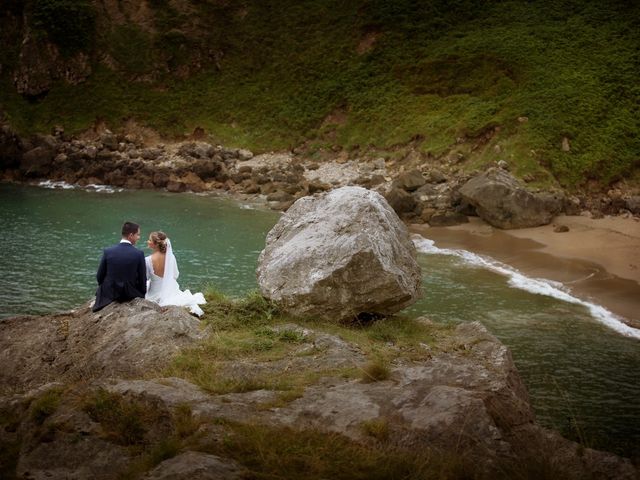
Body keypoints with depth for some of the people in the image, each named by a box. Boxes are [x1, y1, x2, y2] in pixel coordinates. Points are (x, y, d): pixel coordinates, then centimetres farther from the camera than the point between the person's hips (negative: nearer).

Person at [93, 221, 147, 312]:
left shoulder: (108, 251, -11)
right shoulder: (139, 254, -15)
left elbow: (99, 277, -3)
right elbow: (142, 279, -8)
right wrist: (142, 294, 10)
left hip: (109, 294, 2)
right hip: (131, 295, -2)